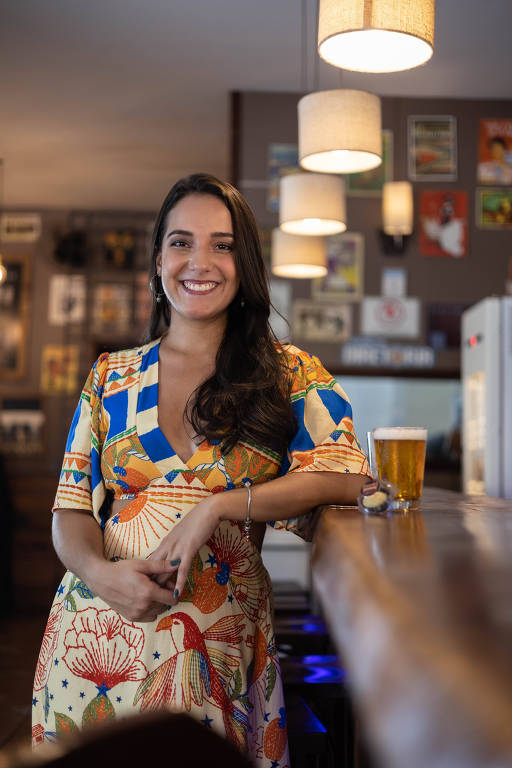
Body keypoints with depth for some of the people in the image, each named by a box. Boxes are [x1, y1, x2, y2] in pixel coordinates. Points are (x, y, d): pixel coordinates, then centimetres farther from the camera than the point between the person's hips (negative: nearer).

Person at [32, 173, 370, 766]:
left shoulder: (288, 374, 3)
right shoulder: (111, 377, 8)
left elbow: (346, 477, -11)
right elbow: (72, 508, 6)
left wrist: (217, 507, -18)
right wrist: (101, 573, -15)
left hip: (221, 639, -1)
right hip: (98, 629, 2)